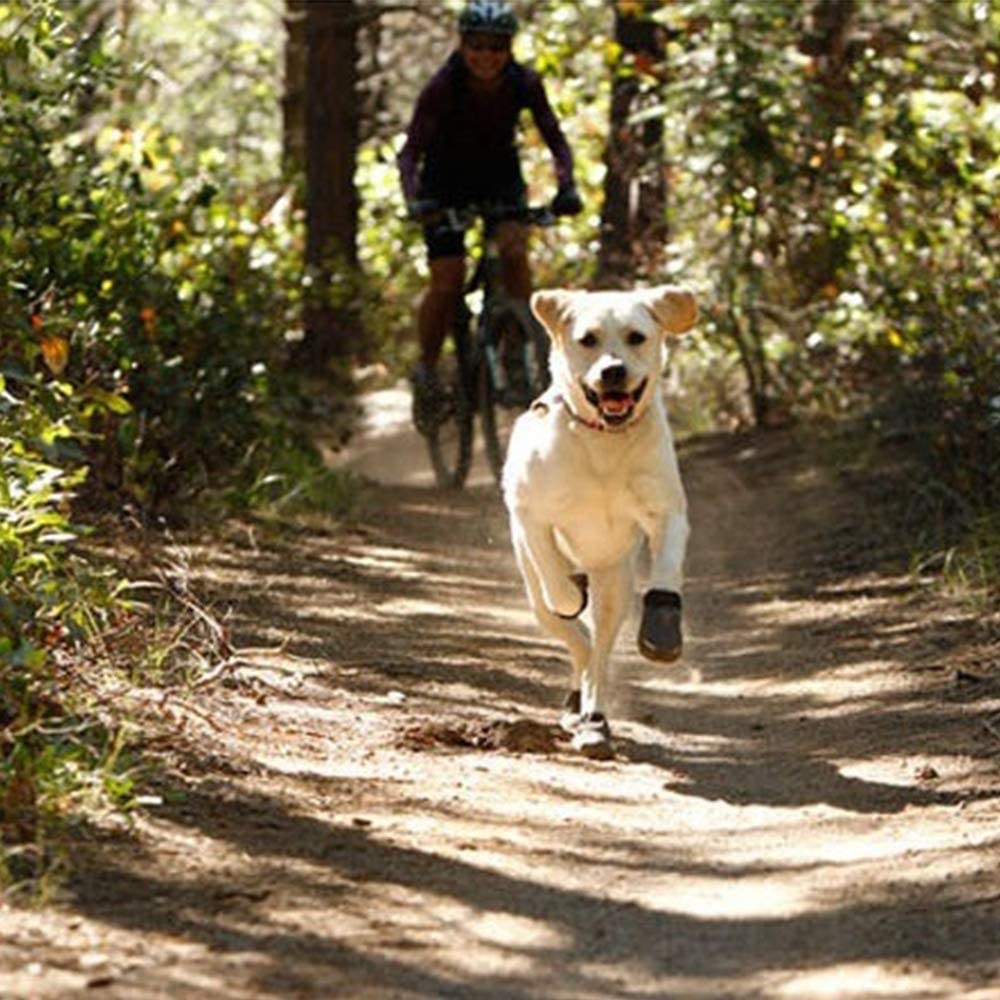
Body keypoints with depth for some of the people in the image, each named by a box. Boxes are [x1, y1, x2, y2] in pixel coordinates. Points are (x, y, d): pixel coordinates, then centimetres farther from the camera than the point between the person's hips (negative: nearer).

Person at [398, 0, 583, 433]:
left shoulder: (524, 83, -20)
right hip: (447, 179, -2)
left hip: (500, 174, 2)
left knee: (514, 251, -24)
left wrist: (566, 187, -34)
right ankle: (427, 370, 7)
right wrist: (414, 201, -46)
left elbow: (555, 139, -16)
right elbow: (410, 152, -29)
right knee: (447, 283, -12)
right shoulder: (442, 87, -27)